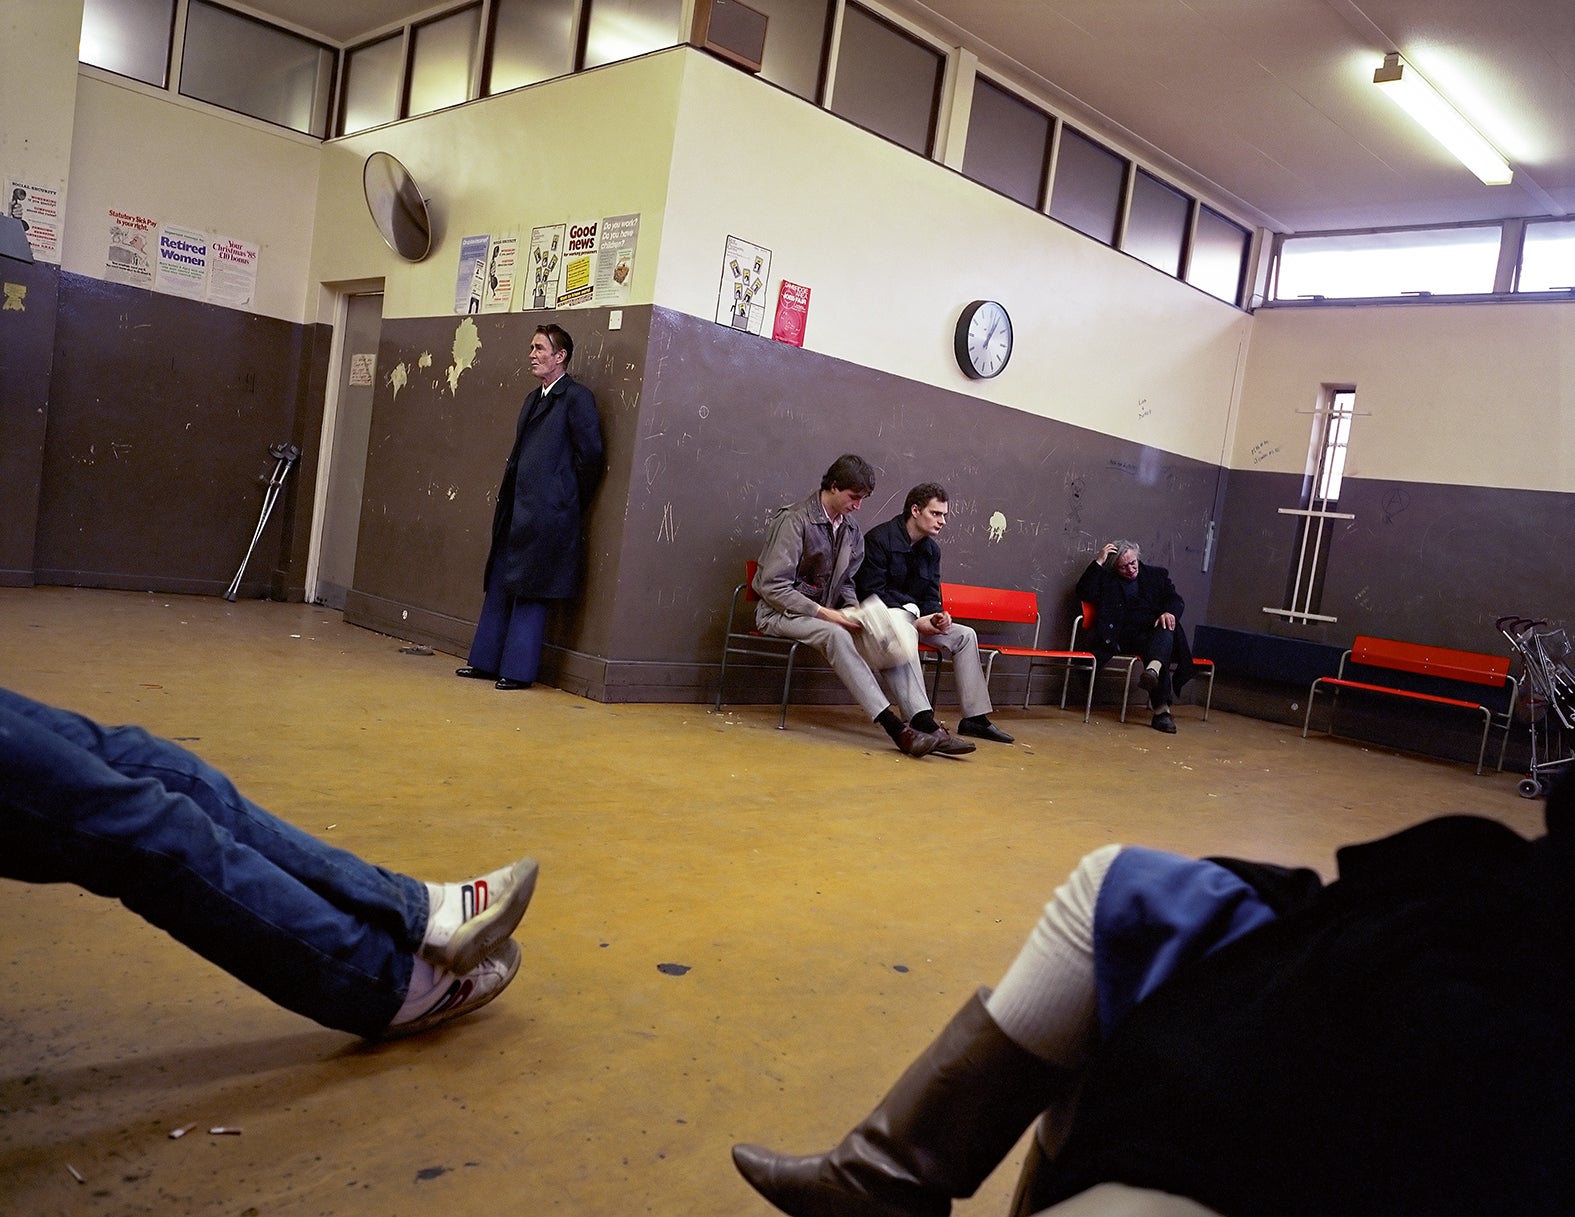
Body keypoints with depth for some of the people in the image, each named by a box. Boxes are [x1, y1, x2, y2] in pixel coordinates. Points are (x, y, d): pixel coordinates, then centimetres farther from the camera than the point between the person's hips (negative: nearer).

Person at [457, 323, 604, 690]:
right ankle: (485, 661, 23)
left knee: (529, 592, -2)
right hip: (515, 512, 9)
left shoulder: (577, 397, -8)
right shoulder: (534, 399, 17)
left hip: (545, 515, -9)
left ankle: (519, 670, 6)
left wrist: (570, 502, -3)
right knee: (499, 587, 13)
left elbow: (591, 454, -10)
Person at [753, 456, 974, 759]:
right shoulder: (794, 520, -15)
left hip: (826, 612, 7)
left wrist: (852, 609, -6)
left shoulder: (851, 529, 8)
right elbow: (773, 586, -19)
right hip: (781, 612, -7)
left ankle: (925, 723, -25)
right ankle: (896, 729, -40)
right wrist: (823, 612, -24)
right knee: (835, 635, -37)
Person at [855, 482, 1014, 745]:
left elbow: (931, 597, 11)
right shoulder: (880, 539, -15)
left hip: (915, 618, 8)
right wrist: (917, 621, -24)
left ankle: (975, 718, 0)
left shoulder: (931, 549, 10)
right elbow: (871, 593, -20)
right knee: (905, 630, -39)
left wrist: (936, 615, -15)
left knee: (965, 635, -2)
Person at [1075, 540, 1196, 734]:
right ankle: (1162, 709, -47)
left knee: (1165, 631, -35)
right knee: (1152, 647, -35)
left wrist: (1169, 612, -13)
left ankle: (1153, 668, -65)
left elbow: (1176, 600, 12)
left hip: (1156, 630, 2)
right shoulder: (1106, 579, 18)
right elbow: (1084, 593, 1)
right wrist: (1098, 562, -3)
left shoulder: (1157, 575, 23)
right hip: (1126, 637, -2)